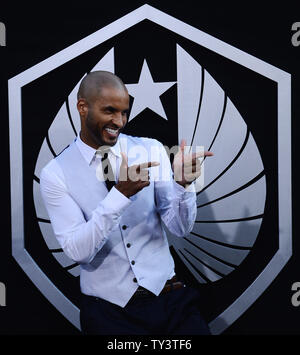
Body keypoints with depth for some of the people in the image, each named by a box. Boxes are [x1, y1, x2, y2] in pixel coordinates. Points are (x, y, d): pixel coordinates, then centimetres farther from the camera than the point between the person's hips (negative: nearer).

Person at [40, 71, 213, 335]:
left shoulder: (152, 149, -1)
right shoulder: (56, 174, -6)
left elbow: (180, 228, -2)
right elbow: (77, 251, -16)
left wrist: (183, 184, -22)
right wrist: (120, 194, -27)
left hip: (168, 296, 2)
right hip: (108, 309, -2)